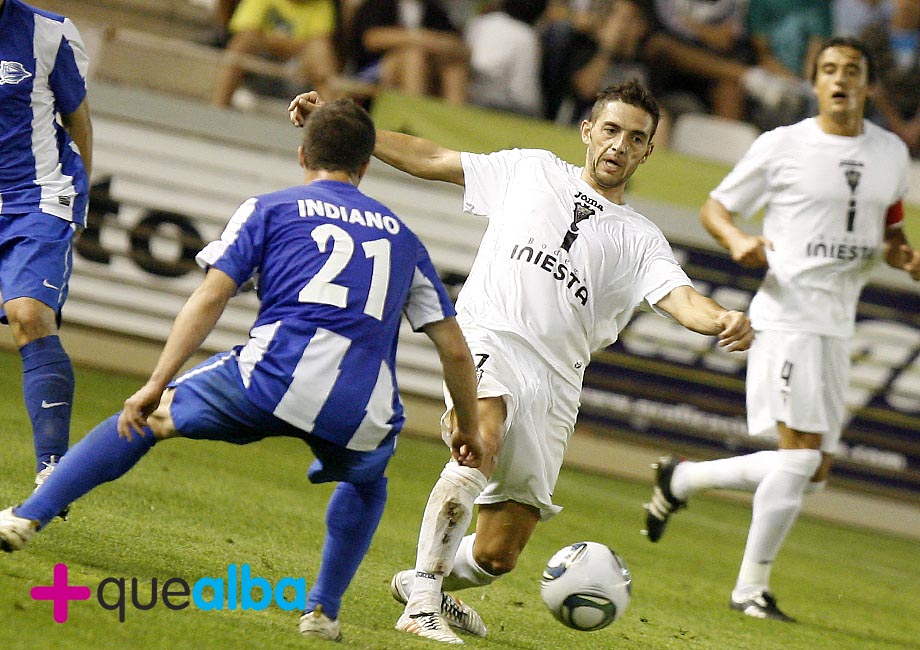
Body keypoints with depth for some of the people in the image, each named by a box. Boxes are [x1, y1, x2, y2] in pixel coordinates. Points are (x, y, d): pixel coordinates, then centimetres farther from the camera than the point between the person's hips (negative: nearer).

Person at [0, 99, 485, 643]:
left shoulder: (269, 209, 17)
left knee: (142, 420, 18)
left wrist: (157, 386, 2)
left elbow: (210, 298, 4)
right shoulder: (402, 235, 27)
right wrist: (469, 428, 37)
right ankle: (324, 610, 21)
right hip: (363, 410, 2)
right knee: (366, 484, 36)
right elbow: (455, 349, 25)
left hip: (275, 376, -2)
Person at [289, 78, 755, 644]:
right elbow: (431, 160, 19)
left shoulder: (641, 241, 15)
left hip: (553, 385, 2)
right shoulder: (532, 170, 16)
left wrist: (723, 320, -28)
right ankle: (421, 607, -32)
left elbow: (683, 299, -3)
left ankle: (424, 582, 32)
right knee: (480, 450, -35)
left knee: (497, 556, -1)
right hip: (489, 340, -2)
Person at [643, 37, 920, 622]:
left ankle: (681, 480, 25)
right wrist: (737, 239, -17)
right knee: (801, 453, -15)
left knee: (813, 472, 6)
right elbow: (716, 206, 4)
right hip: (787, 315, -6)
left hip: (839, 326, 6)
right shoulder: (782, 145, -3)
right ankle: (751, 588, -2)